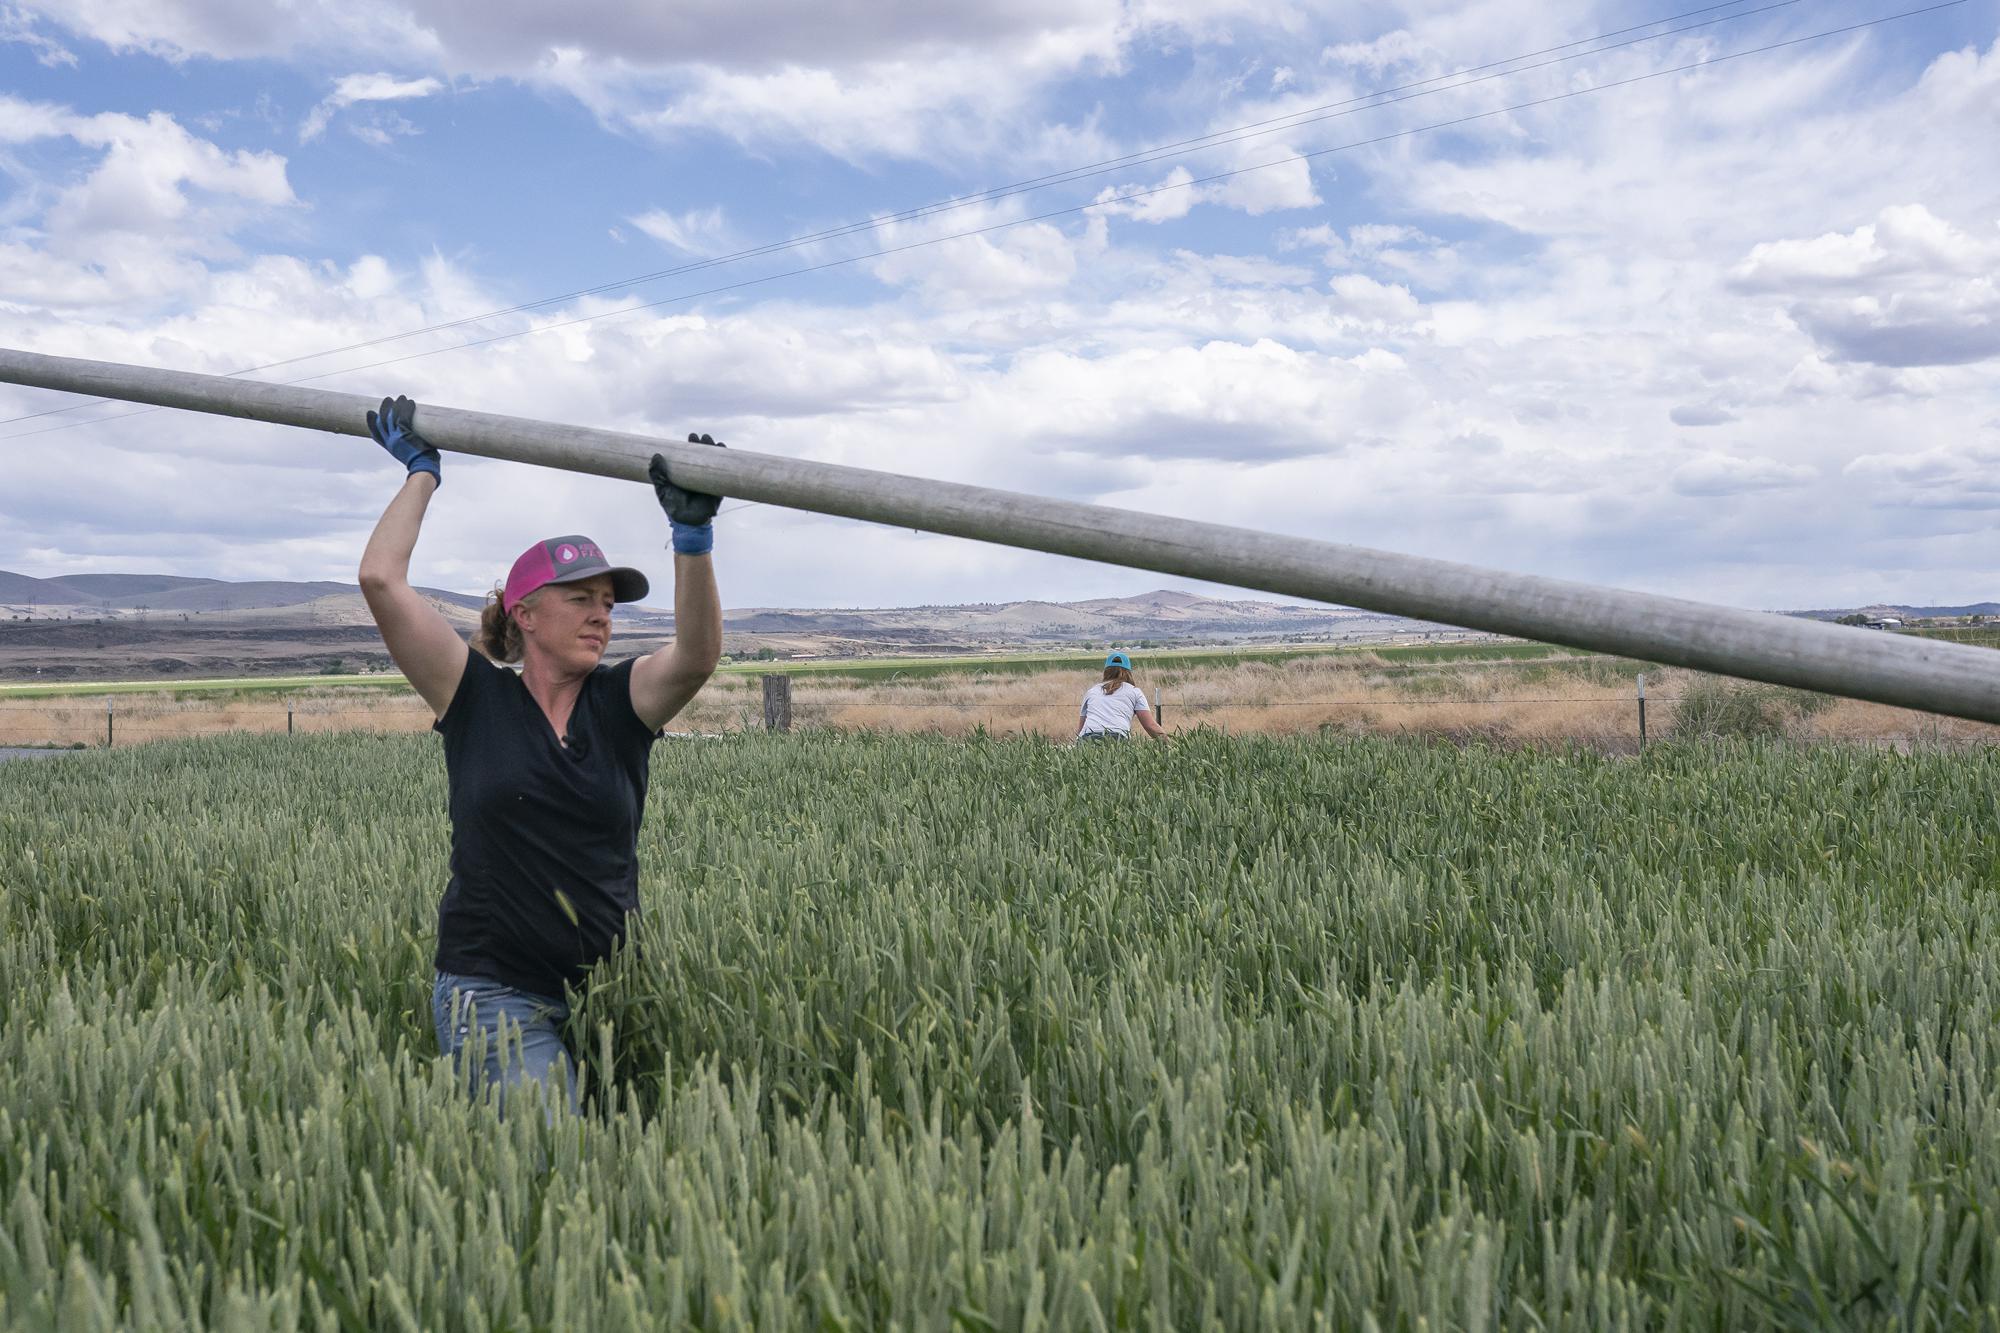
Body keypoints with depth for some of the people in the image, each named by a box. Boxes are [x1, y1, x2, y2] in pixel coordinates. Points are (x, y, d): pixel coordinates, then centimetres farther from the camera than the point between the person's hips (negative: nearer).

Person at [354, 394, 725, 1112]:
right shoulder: (476, 697, 2)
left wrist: (693, 532, -27)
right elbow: (381, 578, -6)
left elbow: (698, 655, -16)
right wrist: (422, 470, 4)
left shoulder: (622, 702, 5)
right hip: (495, 992, -3)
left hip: (608, 988, 3)